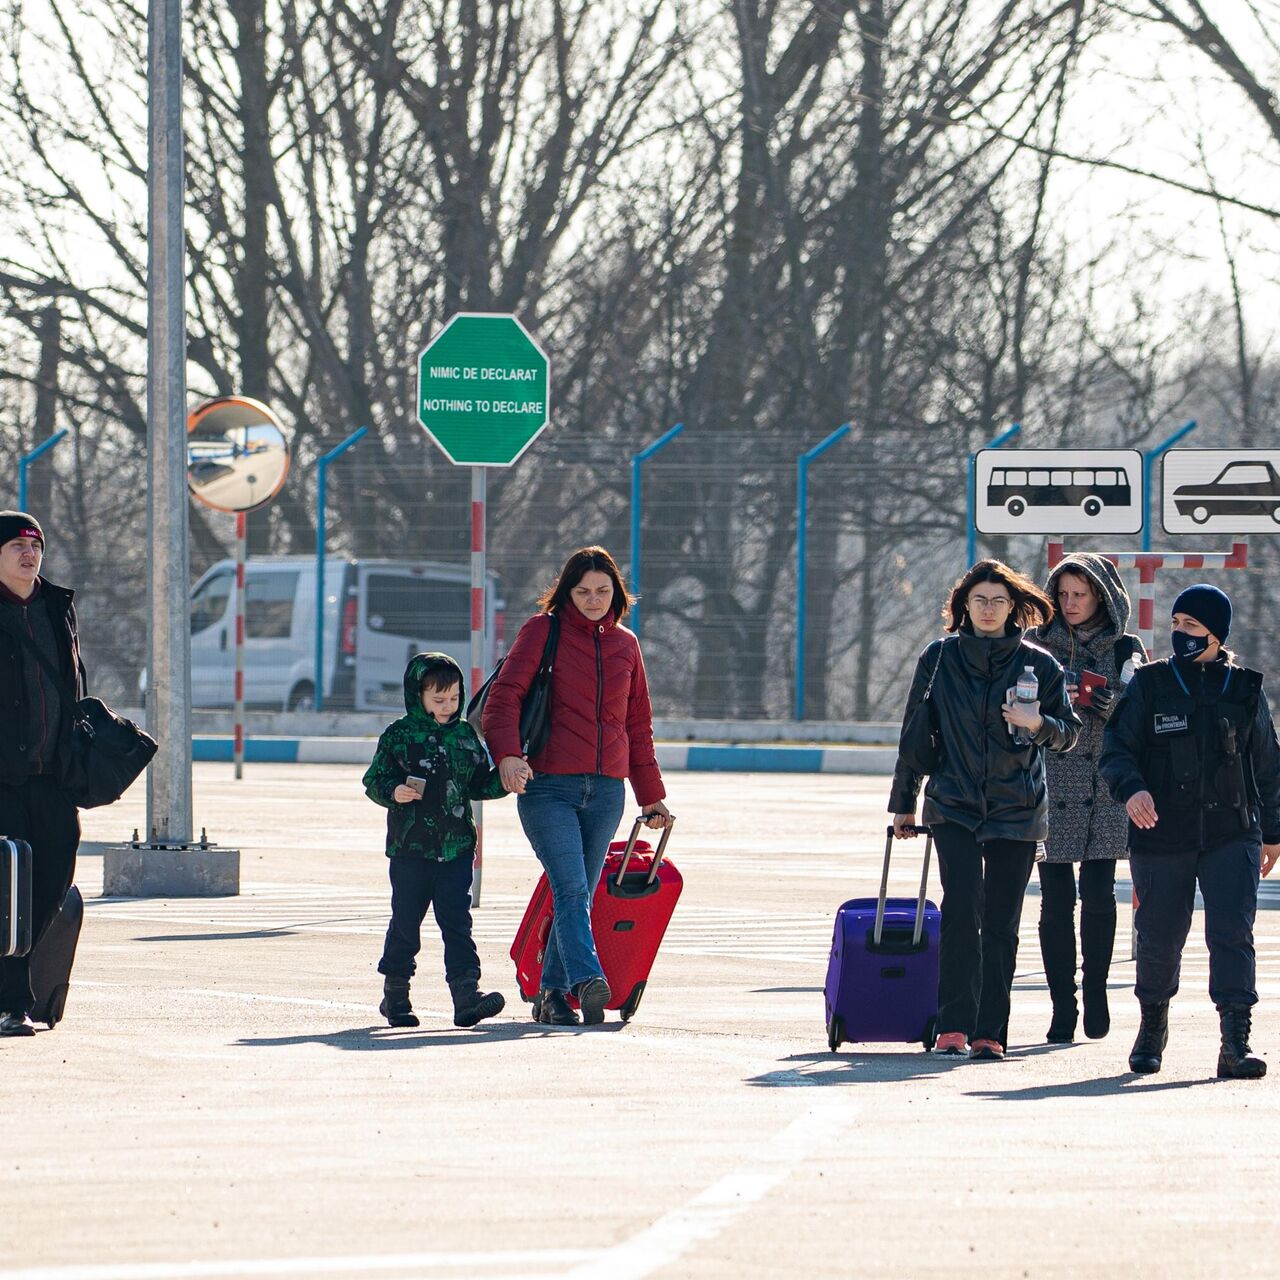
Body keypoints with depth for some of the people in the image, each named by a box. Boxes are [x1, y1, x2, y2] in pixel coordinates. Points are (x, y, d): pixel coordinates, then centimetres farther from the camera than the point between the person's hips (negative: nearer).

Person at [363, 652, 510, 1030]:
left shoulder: (466, 736, 11)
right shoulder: (398, 736, -2)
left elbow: (480, 784, 17)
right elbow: (374, 781, -1)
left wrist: (504, 780, -1)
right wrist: (393, 792, -20)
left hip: (456, 847, 3)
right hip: (410, 847, -3)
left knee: (457, 921, -3)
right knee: (406, 923, 5)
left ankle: (466, 993, -9)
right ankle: (395, 995, 18)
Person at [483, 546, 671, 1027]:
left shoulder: (625, 644, 16)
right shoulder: (543, 631, 3)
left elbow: (638, 725, 23)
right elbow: (504, 695, -7)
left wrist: (652, 796, 24)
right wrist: (508, 754, -25)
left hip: (606, 790, 4)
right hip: (548, 786, -4)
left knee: (579, 895, 5)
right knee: (571, 888, -18)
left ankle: (553, 995, 12)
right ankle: (587, 981, -32)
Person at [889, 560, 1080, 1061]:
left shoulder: (1038, 664, 4)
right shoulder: (939, 658, 5)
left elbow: (1069, 733, 7)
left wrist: (1038, 724, -16)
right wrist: (904, 803, 13)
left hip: (1016, 811, 1)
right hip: (954, 806, -1)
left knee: (1001, 923, 1)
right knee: (962, 907, -16)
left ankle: (989, 1032, 6)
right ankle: (954, 1024, -14)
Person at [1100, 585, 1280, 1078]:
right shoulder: (1150, 685, 4)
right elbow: (1117, 748, 0)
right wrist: (1131, 788, -21)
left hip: (1232, 835, 0)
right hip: (1161, 835, 0)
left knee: (1233, 935, -12)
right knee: (1159, 939, 6)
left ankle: (1237, 1042, -15)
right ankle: (1152, 1026, 31)